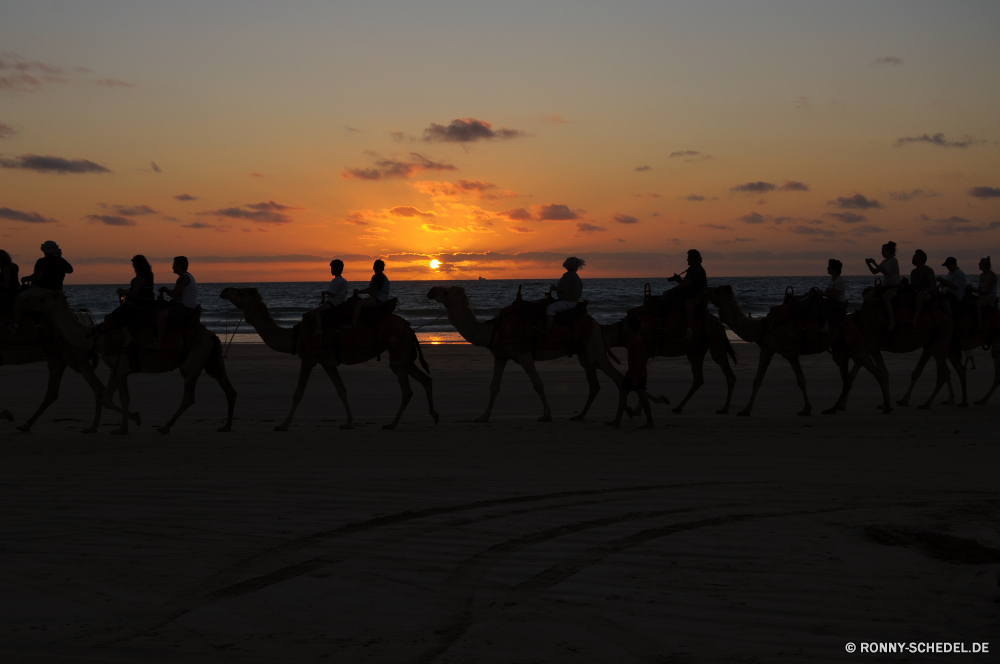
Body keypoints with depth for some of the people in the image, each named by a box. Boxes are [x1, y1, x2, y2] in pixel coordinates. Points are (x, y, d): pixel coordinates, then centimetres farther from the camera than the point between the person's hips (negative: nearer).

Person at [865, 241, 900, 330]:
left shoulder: (893, 261, -9)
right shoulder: (884, 261, 17)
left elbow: (885, 272, -22)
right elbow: (874, 271, 18)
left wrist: (875, 263, -19)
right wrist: (868, 264, 2)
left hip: (894, 286, -10)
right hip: (885, 286, 10)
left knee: (885, 298, -37)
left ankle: (892, 321, -34)